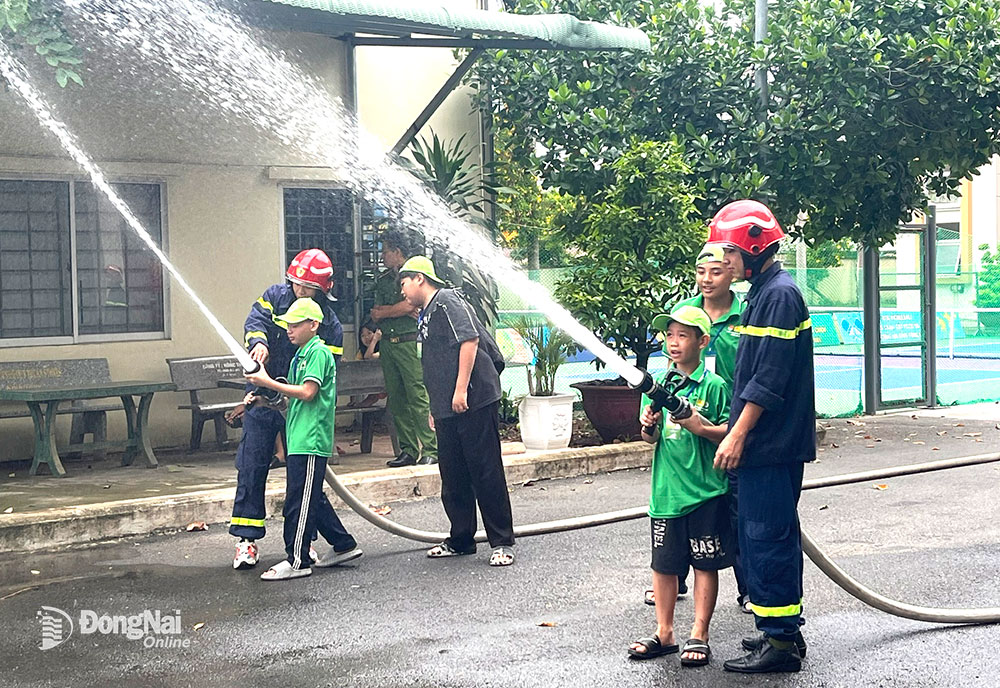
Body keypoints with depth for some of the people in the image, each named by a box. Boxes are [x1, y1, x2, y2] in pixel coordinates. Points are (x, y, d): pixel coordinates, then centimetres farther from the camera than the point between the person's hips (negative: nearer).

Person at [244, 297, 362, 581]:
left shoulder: (318, 352, -10)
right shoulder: (301, 355, 19)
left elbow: (307, 392, -20)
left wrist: (267, 382, -16)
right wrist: (261, 399, 9)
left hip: (310, 440, -10)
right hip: (299, 438, 10)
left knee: (298, 500, -7)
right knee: (312, 498, 15)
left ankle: (297, 560, -2)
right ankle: (344, 546, 23)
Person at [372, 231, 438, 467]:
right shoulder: (383, 279, 19)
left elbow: (409, 305, -12)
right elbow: (376, 315, 12)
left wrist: (383, 312, 2)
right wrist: (399, 310, -7)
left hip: (409, 341, -7)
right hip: (387, 342, 7)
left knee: (418, 396, -11)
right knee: (396, 400, 6)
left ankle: (430, 450, -10)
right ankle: (408, 450, 10)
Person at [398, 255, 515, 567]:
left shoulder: (447, 301, -7)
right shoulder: (426, 315, 23)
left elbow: (469, 339, -19)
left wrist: (461, 389, -22)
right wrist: (435, 407, 28)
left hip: (474, 401, -10)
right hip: (447, 410, 10)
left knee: (486, 473, -5)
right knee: (453, 477, 13)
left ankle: (503, 543, 0)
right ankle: (461, 540, 23)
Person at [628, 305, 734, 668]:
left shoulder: (714, 385, -6)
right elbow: (651, 437, 13)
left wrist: (701, 426, -21)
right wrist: (649, 427, -8)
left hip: (705, 491, -4)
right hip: (666, 489, 4)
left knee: (705, 564, 4)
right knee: (663, 563, 11)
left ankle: (699, 635, 14)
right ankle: (664, 633, 23)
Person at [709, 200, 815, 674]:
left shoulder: (780, 295, -14)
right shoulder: (764, 292, 17)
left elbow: (769, 380, -20)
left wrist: (737, 436, -18)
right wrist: (736, 432, 20)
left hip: (772, 446, -10)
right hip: (766, 444, 10)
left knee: (767, 539, -6)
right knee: (766, 536, 15)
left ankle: (780, 641, 0)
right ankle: (782, 632, 24)